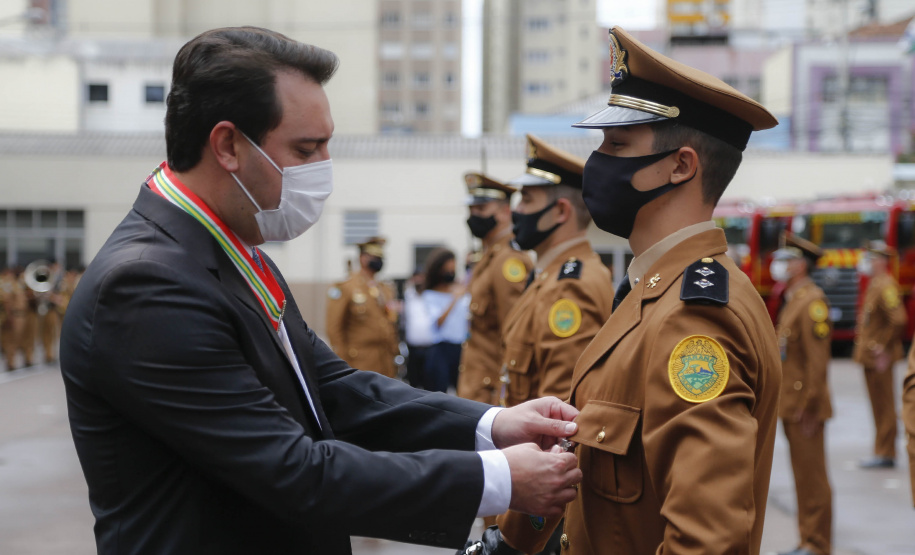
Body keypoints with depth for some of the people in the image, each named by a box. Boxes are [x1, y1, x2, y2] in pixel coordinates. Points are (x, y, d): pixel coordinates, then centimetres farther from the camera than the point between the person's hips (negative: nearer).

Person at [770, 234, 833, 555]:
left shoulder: (812, 301, -14)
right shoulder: (791, 300, 16)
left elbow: (818, 359, -19)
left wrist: (809, 405, -21)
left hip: (805, 406, -10)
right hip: (790, 404, 10)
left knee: (812, 476, -3)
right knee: (803, 476, 13)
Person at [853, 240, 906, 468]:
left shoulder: (886, 287, -17)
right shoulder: (874, 285, 14)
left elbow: (898, 320, -26)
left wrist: (884, 348, -22)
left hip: (878, 356, -10)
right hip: (870, 356, 10)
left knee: (883, 405, -3)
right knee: (879, 406, 13)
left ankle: (885, 453, 3)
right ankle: (883, 451, 19)